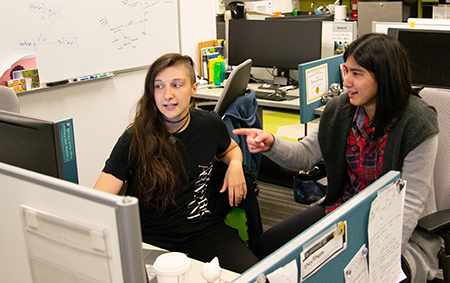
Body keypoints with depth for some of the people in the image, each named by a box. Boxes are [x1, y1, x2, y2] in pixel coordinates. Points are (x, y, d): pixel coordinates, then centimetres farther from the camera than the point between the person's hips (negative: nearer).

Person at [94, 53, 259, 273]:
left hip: (206, 230, 3)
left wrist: (235, 164, 1)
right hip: (154, 238, -3)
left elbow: (230, 148, 25)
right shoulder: (134, 140, -10)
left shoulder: (210, 124, 1)